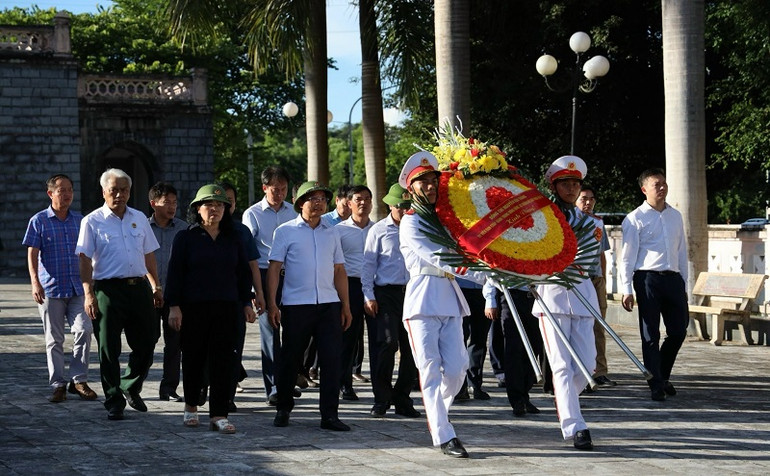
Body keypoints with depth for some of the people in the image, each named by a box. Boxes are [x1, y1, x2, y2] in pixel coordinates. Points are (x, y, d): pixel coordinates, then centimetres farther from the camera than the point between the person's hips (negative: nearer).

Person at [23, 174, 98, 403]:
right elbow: (32, 254, -5)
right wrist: (35, 282, -18)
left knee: (84, 330, -12)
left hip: (78, 288, 2)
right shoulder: (39, 221, 0)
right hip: (50, 288, -2)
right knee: (54, 339, 3)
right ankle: (58, 384, 11)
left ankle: (78, 380, 0)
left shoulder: (80, 220, 10)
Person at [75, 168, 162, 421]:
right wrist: (89, 295, -13)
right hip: (108, 289, -4)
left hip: (139, 287, 4)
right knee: (109, 349, -1)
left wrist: (156, 286, 16)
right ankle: (114, 402, 7)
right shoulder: (92, 221, -1)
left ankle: (130, 387, 30)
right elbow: (85, 260, -6)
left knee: (146, 343, 8)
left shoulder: (139, 218, 13)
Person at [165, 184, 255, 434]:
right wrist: (174, 306, -9)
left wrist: (246, 303, 9)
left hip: (227, 309, 2)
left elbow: (244, 273, 15)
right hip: (194, 309, -2)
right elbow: (175, 273, -2)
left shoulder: (233, 240, 12)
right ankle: (191, 406, 26)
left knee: (223, 361, -4)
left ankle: (218, 415, -3)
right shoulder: (186, 238, 2)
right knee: (194, 359, 7)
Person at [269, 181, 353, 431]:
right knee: (290, 359, 4)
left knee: (332, 359, -4)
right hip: (296, 305, -3)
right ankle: (283, 409, 20)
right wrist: (272, 304, -8)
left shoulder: (331, 233, 16)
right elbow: (274, 269, 0)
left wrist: (346, 306, 13)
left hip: (329, 304, 3)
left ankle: (330, 415, -1)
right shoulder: (286, 231, 3)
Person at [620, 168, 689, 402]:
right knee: (651, 335, 0)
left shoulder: (675, 216, 15)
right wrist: (627, 290, -10)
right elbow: (627, 256, -3)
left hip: (673, 278, 5)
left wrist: (684, 285, 15)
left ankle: (662, 376, 27)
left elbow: (682, 251, 18)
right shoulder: (635, 219, -1)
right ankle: (656, 385, 6)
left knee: (679, 330, 6)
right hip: (648, 278, -5)